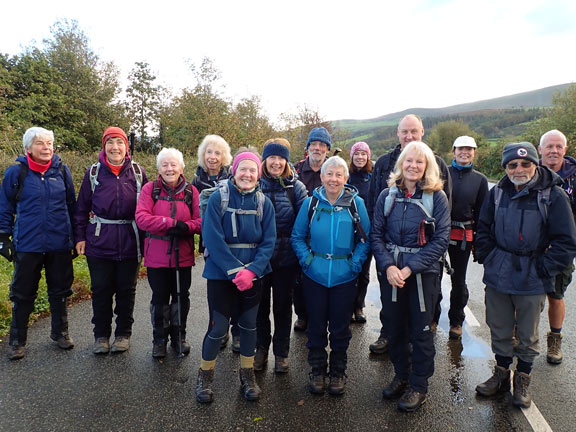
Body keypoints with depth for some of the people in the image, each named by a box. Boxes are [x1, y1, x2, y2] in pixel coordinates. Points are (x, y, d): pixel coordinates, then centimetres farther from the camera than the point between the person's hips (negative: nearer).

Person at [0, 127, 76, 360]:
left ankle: (60, 332, 31)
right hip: (27, 245, -1)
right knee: (23, 294, 8)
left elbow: (71, 205, 10)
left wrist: (75, 236, 10)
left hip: (59, 244, 2)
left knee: (60, 291, 13)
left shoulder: (62, 170, 2)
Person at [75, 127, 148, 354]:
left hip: (130, 242, 0)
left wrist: (146, 238, 1)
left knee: (126, 290, 9)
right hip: (99, 242, 1)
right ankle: (101, 335, 24)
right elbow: (82, 207, 7)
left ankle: (123, 334, 24)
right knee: (101, 289, 8)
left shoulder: (137, 172, 2)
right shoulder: (94, 172, 3)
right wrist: (80, 237, 3)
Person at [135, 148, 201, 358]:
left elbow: (200, 221, -1)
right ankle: (159, 339, 27)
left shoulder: (191, 191, 4)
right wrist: (171, 223, -21)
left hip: (183, 255, 1)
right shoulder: (150, 189, 0)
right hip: (156, 256, -1)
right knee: (160, 298, 10)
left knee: (181, 297, 12)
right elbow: (142, 218, -12)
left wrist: (186, 226, -22)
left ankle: (179, 337, 31)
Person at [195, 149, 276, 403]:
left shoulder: (263, 203, 0)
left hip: (252, 274, 3)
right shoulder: (218, 198, -9)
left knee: (249, 324, 13)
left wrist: (252, 270, -17)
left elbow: (268, 242, -4)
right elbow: (213, 239, -15)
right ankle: (205, 376, 25)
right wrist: (235, 271, -19)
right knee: (218, 327, 0)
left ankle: (247, 377, 33)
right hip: (221, 273, -3)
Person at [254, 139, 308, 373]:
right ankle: (260, 349, 32)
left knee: (283, 305, 12)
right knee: (260, 303, 12)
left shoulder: (296, 187, -2)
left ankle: (281, 352, 29)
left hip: (286, 256, 0)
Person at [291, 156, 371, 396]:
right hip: (314, 276, 1)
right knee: (316, 326, 12)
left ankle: (338, 372, 31)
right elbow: (297, 237, 5)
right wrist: (306, 259, -8)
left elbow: (365, 239, 2)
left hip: (344, 277, 0)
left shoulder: (356, 203, -3)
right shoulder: (311, 202, -1)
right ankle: (317, 371, 31)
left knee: (340, 328, 11)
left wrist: (355, 264, -9)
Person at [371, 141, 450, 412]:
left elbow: (441, 239, -11)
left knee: (420, 330, 7)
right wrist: (388, 266, -15)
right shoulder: (387, 196, 2)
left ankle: (419, 386, 26)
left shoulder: (437, 197, -5)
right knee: (394, 327, 14)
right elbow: (376, 234, -1)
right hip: (390, 272, 3)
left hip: (423, 273, -2)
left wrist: (410, 267, -18)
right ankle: (401, 376, 35)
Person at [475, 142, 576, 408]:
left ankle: (523, 379, 34)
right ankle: (501, 374, 36)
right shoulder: (497, 193, 1)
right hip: (498, 277, 3)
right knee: (499, 330, 16)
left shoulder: (553, 196, -9)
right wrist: (487, 259, 4)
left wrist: (542, 269, -10)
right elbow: (483, 231, 12)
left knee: (527, 335, 14)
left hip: (532, 281, -3)